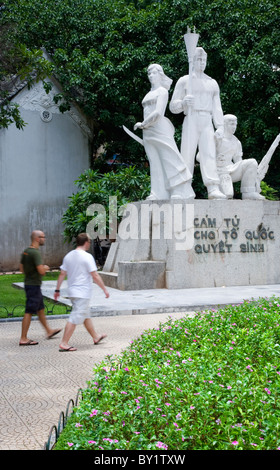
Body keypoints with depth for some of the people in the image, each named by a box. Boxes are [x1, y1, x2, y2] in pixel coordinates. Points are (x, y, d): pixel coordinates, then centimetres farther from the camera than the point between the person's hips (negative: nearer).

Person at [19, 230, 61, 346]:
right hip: (33, 285, -10)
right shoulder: (35, 253, -21)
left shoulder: (26, 251, 9)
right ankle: (23, 339, 0)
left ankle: (49, 331, 33)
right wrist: (46, 268, -4)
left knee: (41, 309, 20)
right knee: (29, 312, -5)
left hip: (29, 283, 10)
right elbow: (41, 271, -26)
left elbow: (21, 269, 16)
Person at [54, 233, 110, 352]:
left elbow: (62, 274, 8)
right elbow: (95, 276, -14)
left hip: (72, 291, 8)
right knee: (75, 318, -6)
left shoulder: (68, 256, 7)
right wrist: (104, 289, -6)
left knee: (86, 315, 20)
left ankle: (95, 337, 34)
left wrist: (57, 290, 13)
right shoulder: (87, 257, -14)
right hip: (83, 293, -8)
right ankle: (64, 343, -7)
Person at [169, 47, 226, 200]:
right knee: (187, 155, -9)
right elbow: (173, 106, 8)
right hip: (191, 120, -2)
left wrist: (220, 126, 4)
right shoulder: (184, 81, 13)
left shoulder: (212, 83, 22)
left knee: (209, 154, -12)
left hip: (207, 122, 2)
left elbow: (217, 107, 17)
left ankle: (213, 189, -24)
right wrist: (184, 102, -14)